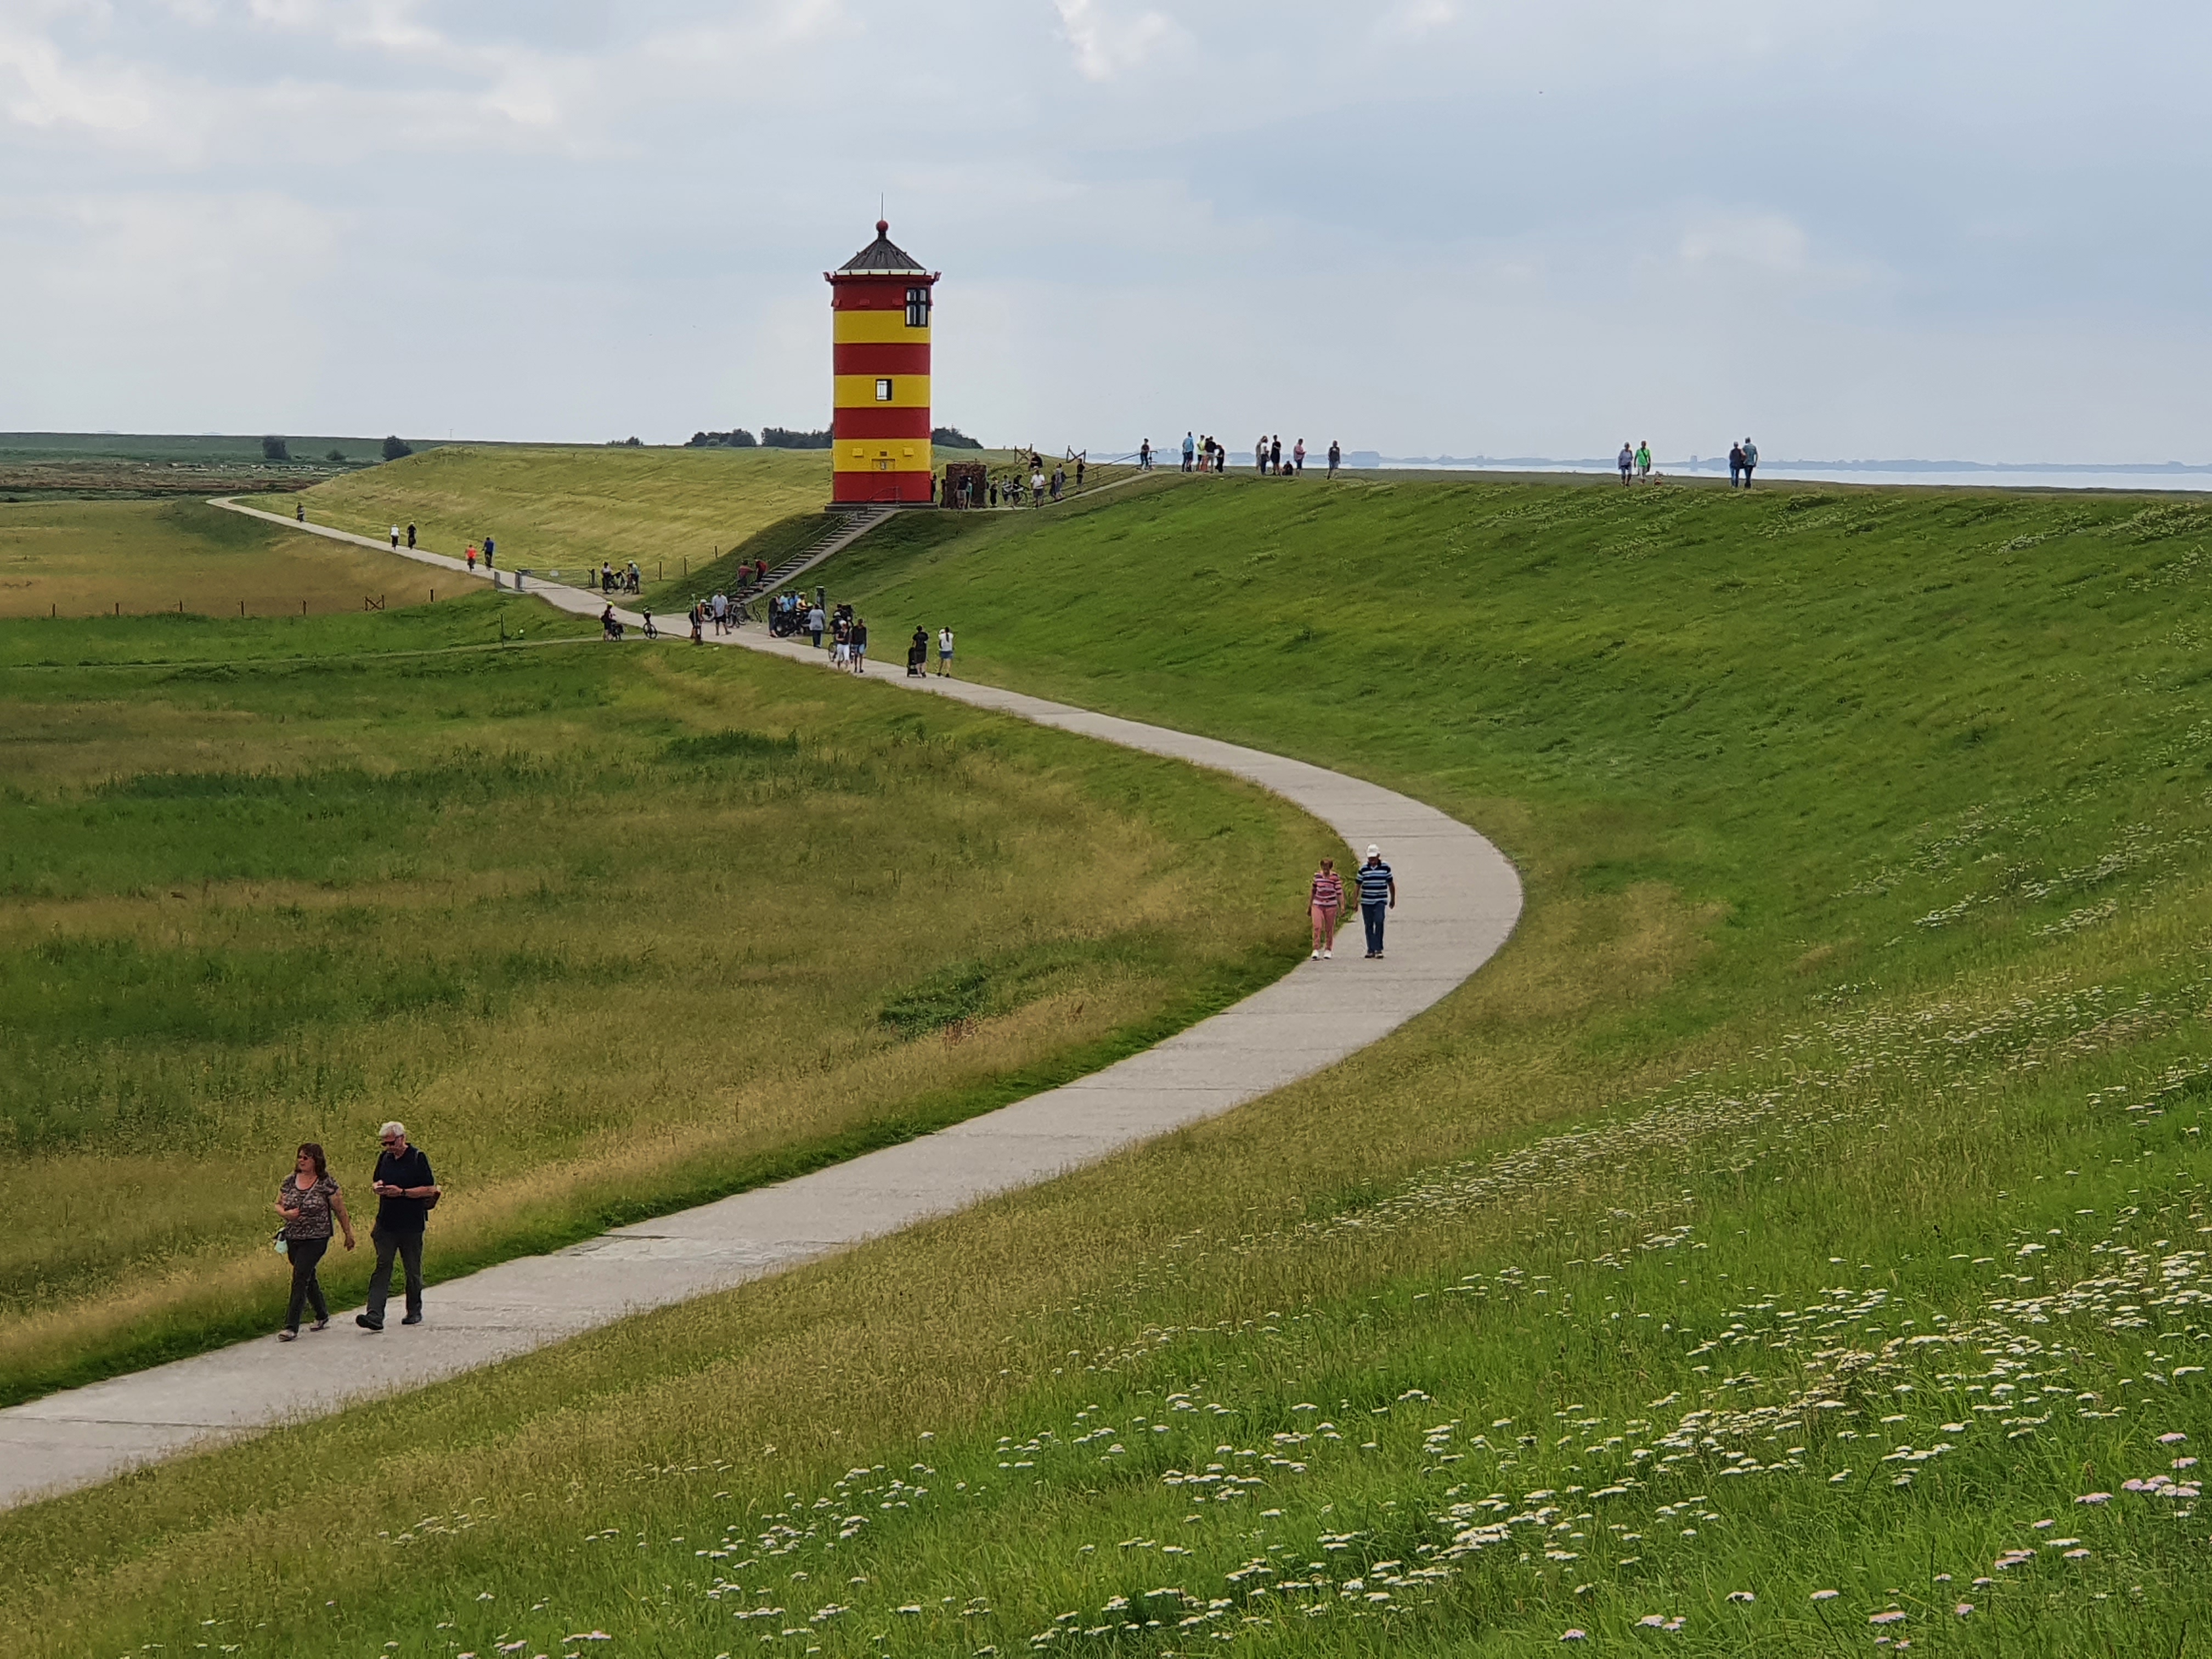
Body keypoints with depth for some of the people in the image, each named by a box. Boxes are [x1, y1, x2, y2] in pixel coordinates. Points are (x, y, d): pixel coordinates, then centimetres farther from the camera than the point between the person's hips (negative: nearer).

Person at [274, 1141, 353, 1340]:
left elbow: (341, 1211, -1)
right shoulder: (290, 1181, 6)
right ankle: (322, 1315, 39)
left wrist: (349, 1234, 5)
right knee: (308, 1278, 18)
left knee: (300, 1278, -14)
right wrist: (286, 1214, -11)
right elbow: (278, 1205, 11)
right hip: (293, 1239, 6)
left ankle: (292, 1327, -16)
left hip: (316, 1239, -6)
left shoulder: (326, 1184, -8)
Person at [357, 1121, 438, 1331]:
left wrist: (401, 1192, -19)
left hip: (411, 1225, -4)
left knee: (413, 1270, 9)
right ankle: (375, 1316, -15)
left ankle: (414, 1312, 27)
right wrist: (378, 1186, -3)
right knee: (382, 1267, -6)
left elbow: (429, 1189, -11)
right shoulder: (384, 1158, 9)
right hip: (386, 1224, 4)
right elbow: (375, 1181, 22)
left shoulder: (418, 1158, -8)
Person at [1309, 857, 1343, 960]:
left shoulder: (1335, 877, -6)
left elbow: (1339, 892, -5)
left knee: (1329, 929, 6)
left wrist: (1342, 906, -11)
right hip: (1318, 905, 2)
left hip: (1331, 906, -2)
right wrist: (1310, 904, 20)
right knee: (1317, 927, -11)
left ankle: (1328, 950, 19)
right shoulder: (1317, 875, 3)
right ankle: (1316, 950, -12)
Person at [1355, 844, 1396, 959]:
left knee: (1379, 921, -18)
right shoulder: (1364, 869, 2)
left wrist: (1393, 899, 15)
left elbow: (1391, 884, 10)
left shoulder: (1385, 867, 0)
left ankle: (1378, 949, -13)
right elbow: (1358, 885, 7)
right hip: (1366, 902, 2)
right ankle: (1371, 950, 13)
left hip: (1380, 901, -2)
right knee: (1369, 926, 5)